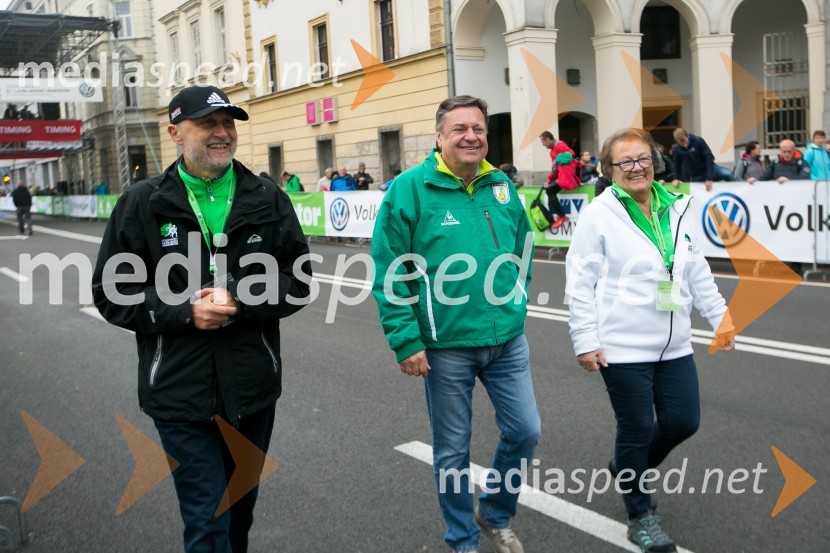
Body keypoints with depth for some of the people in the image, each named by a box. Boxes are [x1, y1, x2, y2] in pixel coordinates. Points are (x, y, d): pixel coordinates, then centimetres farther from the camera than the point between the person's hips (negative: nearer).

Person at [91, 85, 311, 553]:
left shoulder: (268, 200, 1)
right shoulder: (142, 204, -2)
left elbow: (298, 281, 0)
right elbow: (112, 293, -2)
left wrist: (239, 302, -17)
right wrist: (184, 312, -17)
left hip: (253, 390, 3)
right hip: (181, 394, -2)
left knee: (241, 511, 21)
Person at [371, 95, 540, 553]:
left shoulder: (501, 186, 5)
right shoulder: (410, 188, -11)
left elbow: (522, 249, 18)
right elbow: (388, 272, -13)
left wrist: (516, 305, 14)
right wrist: (405, 341, -15)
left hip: (507, 340, 5)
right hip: (445, 346, -4)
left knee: (524, 431, 10)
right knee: (452, 449, 9)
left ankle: (495, 516, 37)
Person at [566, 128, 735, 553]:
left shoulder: (676, 209, 8)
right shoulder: (599, 215, -8)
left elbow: (697, 271, 16)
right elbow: (580, 282, -9)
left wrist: (719, 316, 14)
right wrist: (584, 340, -13)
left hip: (674, 345, 6)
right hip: (623, 348, -5)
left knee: (683, 422, 10)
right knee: (637, 429, 5)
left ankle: (627, 467, 38)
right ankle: (640, 516, 25)